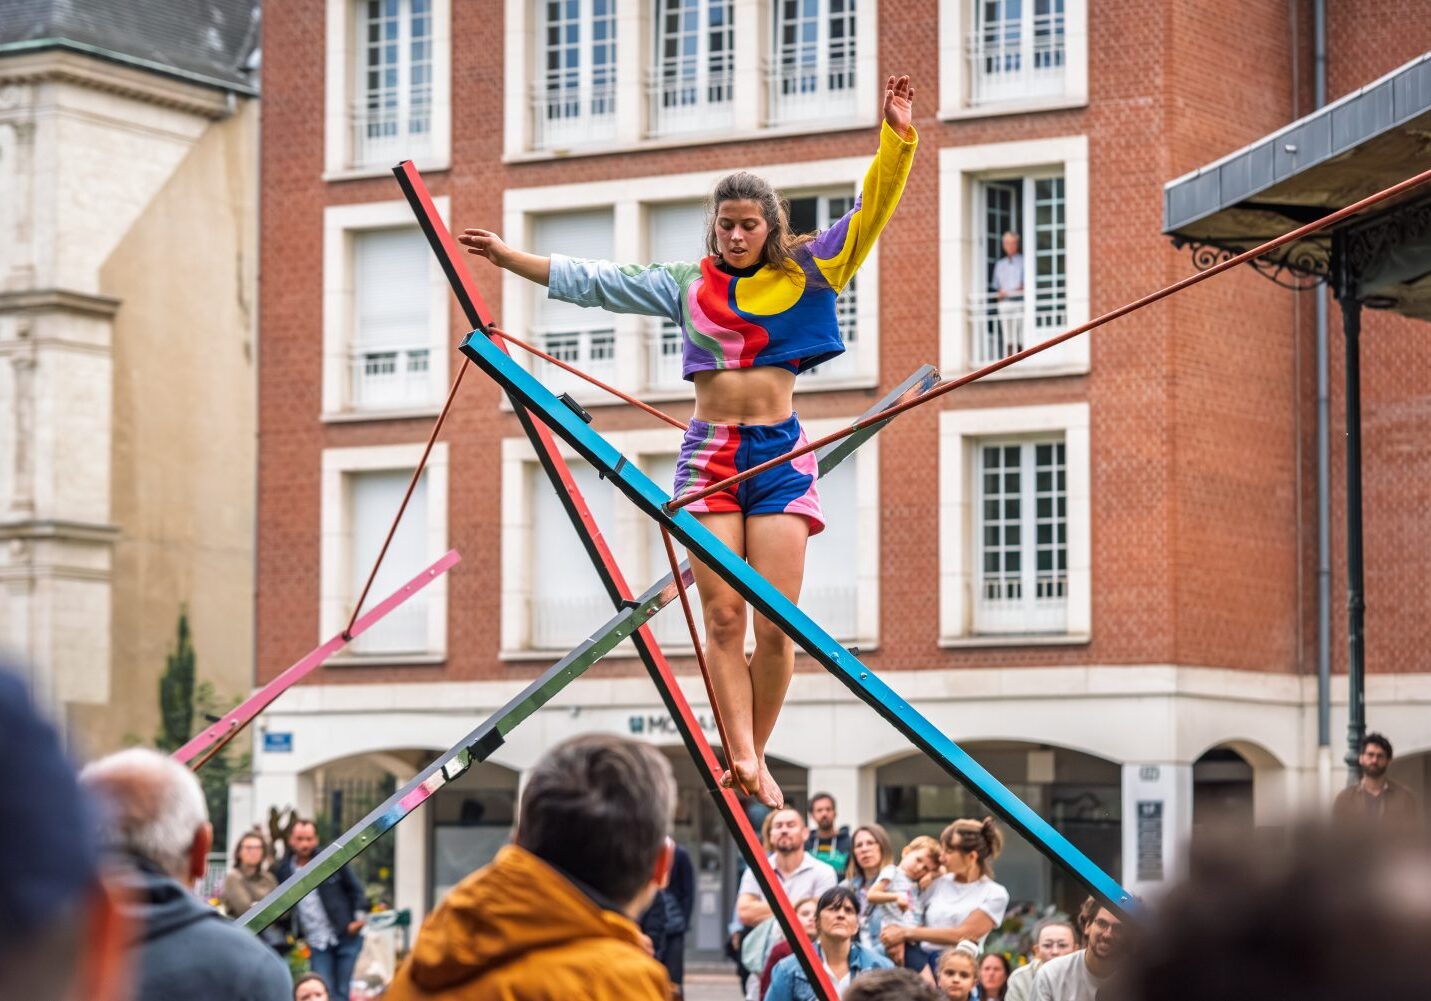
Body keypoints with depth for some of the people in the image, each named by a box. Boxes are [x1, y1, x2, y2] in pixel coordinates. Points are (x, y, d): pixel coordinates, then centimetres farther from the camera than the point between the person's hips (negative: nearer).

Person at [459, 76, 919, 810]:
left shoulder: (806, 275, 6)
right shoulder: (686, 286, 10)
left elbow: (868, 216, -1)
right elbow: (595, 283, 11)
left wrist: (897, 138, -13)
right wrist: (511, 259, 8)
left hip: (780, 453, -1)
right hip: (709, 454, 1)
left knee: (776, 622, -6)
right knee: (723, 617, -9)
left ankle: (755, 758, 5)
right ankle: (741, 757, -14)